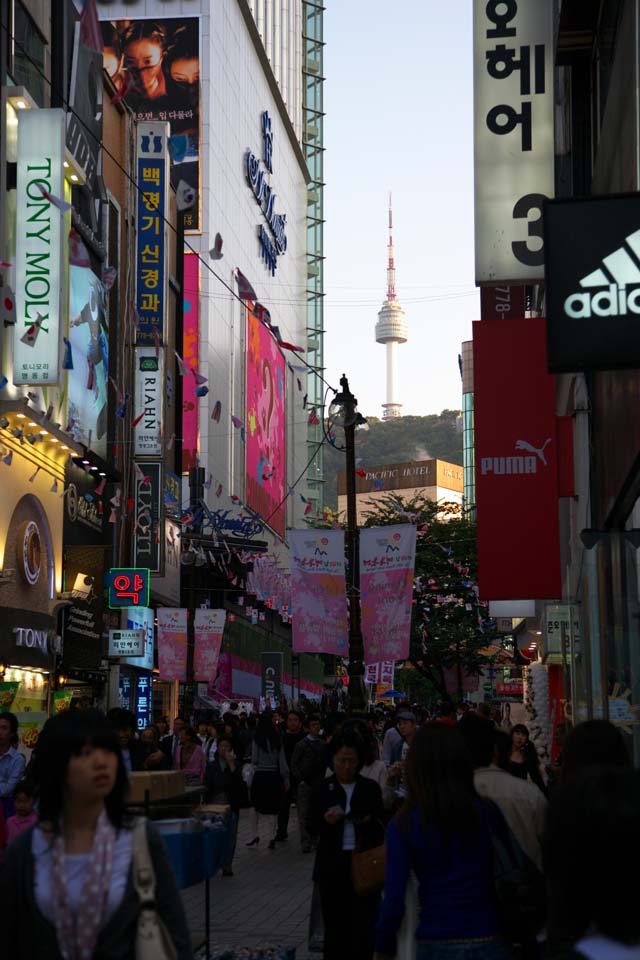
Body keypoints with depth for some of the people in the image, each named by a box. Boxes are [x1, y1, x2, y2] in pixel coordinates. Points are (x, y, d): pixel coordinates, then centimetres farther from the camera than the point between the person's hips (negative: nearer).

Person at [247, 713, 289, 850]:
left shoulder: (257, 740, -8)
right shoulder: (277, 740, -2)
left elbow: (254, 760, -5)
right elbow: (282, 761, 0)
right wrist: (286, 778, 6)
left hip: (260, 776, -2)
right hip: (274, 776, 2)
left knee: (255, 807, 14)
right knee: (271, 809, 6)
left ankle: (255, 836, 11)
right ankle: (272, 839, 3)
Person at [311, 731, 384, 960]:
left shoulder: (371, 788, 4)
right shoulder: (323, 789, 4)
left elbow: (381, 826, 8)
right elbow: (312, 828, 4)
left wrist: (369, 821, -13)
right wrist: (326, 820, -16)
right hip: (333, 866, 1)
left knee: (364, 924, -4)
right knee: (335, 925, 7)